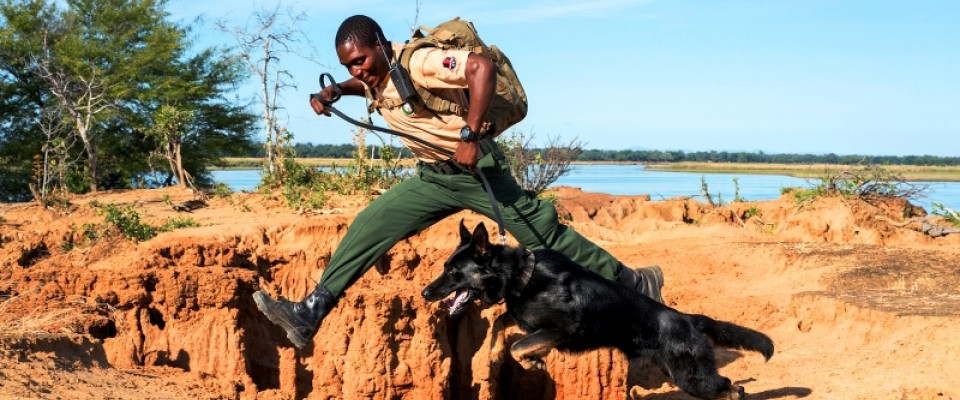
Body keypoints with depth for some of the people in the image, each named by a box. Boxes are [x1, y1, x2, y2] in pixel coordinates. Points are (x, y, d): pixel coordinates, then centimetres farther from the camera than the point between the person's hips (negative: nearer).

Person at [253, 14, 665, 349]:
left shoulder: (417, 61, -23)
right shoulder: (373, 77, 3)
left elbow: (482, 67, -35)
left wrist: (469, 135, -35)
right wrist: (332, 91, 8)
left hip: (476, 169, -7)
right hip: (434, 177, 8)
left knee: (543, 232, -3)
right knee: (372, 223, -2)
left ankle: (632, 284, 11)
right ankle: (309, 314, -1)